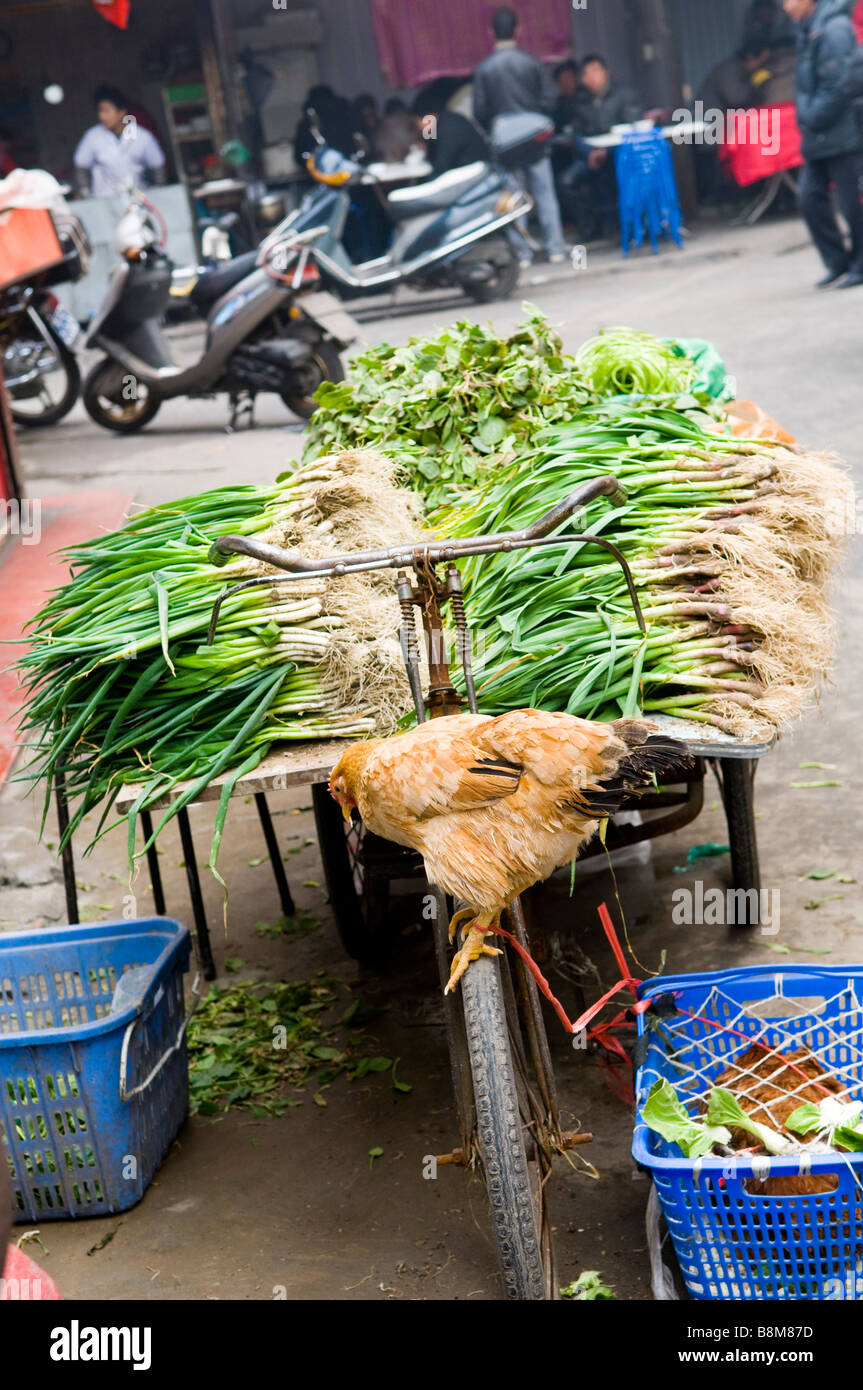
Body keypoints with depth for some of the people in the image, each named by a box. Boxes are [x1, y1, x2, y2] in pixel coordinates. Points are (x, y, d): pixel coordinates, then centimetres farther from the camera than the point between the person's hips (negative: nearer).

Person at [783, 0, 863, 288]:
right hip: (818, 136, 9)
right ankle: (838, 262, 16)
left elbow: (837, 86, -20)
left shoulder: (833, 29, -14)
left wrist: (811, 119, -13)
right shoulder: (807, 30, 14)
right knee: (809, 197, 7)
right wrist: (805, 118, 10)